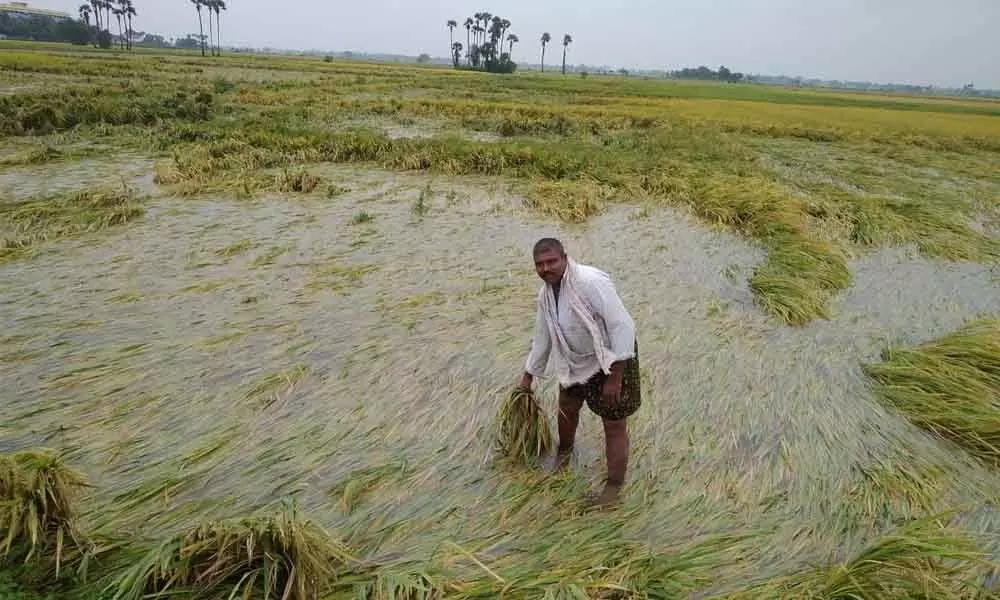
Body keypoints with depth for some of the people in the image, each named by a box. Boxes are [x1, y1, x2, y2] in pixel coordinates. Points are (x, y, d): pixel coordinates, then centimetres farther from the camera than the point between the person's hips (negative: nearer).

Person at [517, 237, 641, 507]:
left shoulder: (590, 281, -30)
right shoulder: (545, 293, -4)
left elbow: (623, 326, -30)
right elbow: (542, 336, 11)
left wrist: (615, 377, -29)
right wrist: (528, 376, 18)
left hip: (613, 359, -7)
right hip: (576, 361, 8)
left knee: (614, 425, 1)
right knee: (567, 408, 24)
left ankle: (614, 486, 21)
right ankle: (564, 451, 54)